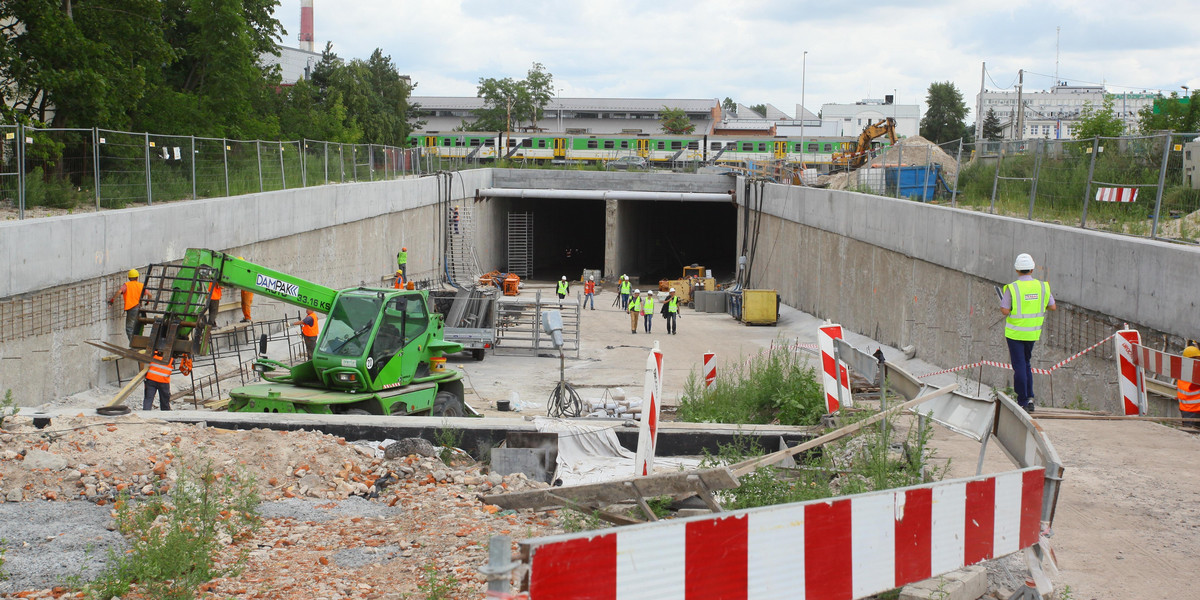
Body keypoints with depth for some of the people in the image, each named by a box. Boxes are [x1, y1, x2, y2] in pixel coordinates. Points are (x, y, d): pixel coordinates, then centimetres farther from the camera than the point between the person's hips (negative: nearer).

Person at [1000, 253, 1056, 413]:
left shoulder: (1012, 288, -15)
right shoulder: (1042, 286, -3)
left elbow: (1005, 311, -17)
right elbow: (1053, 307, 5)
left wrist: (1002, 305, 4)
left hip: (1015, 332, -4)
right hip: (1033, 333, 4)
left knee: (1019, 366, 1)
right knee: (1026, 363, 20)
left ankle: (1023, 402, 3)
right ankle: (1030, 398, 12)